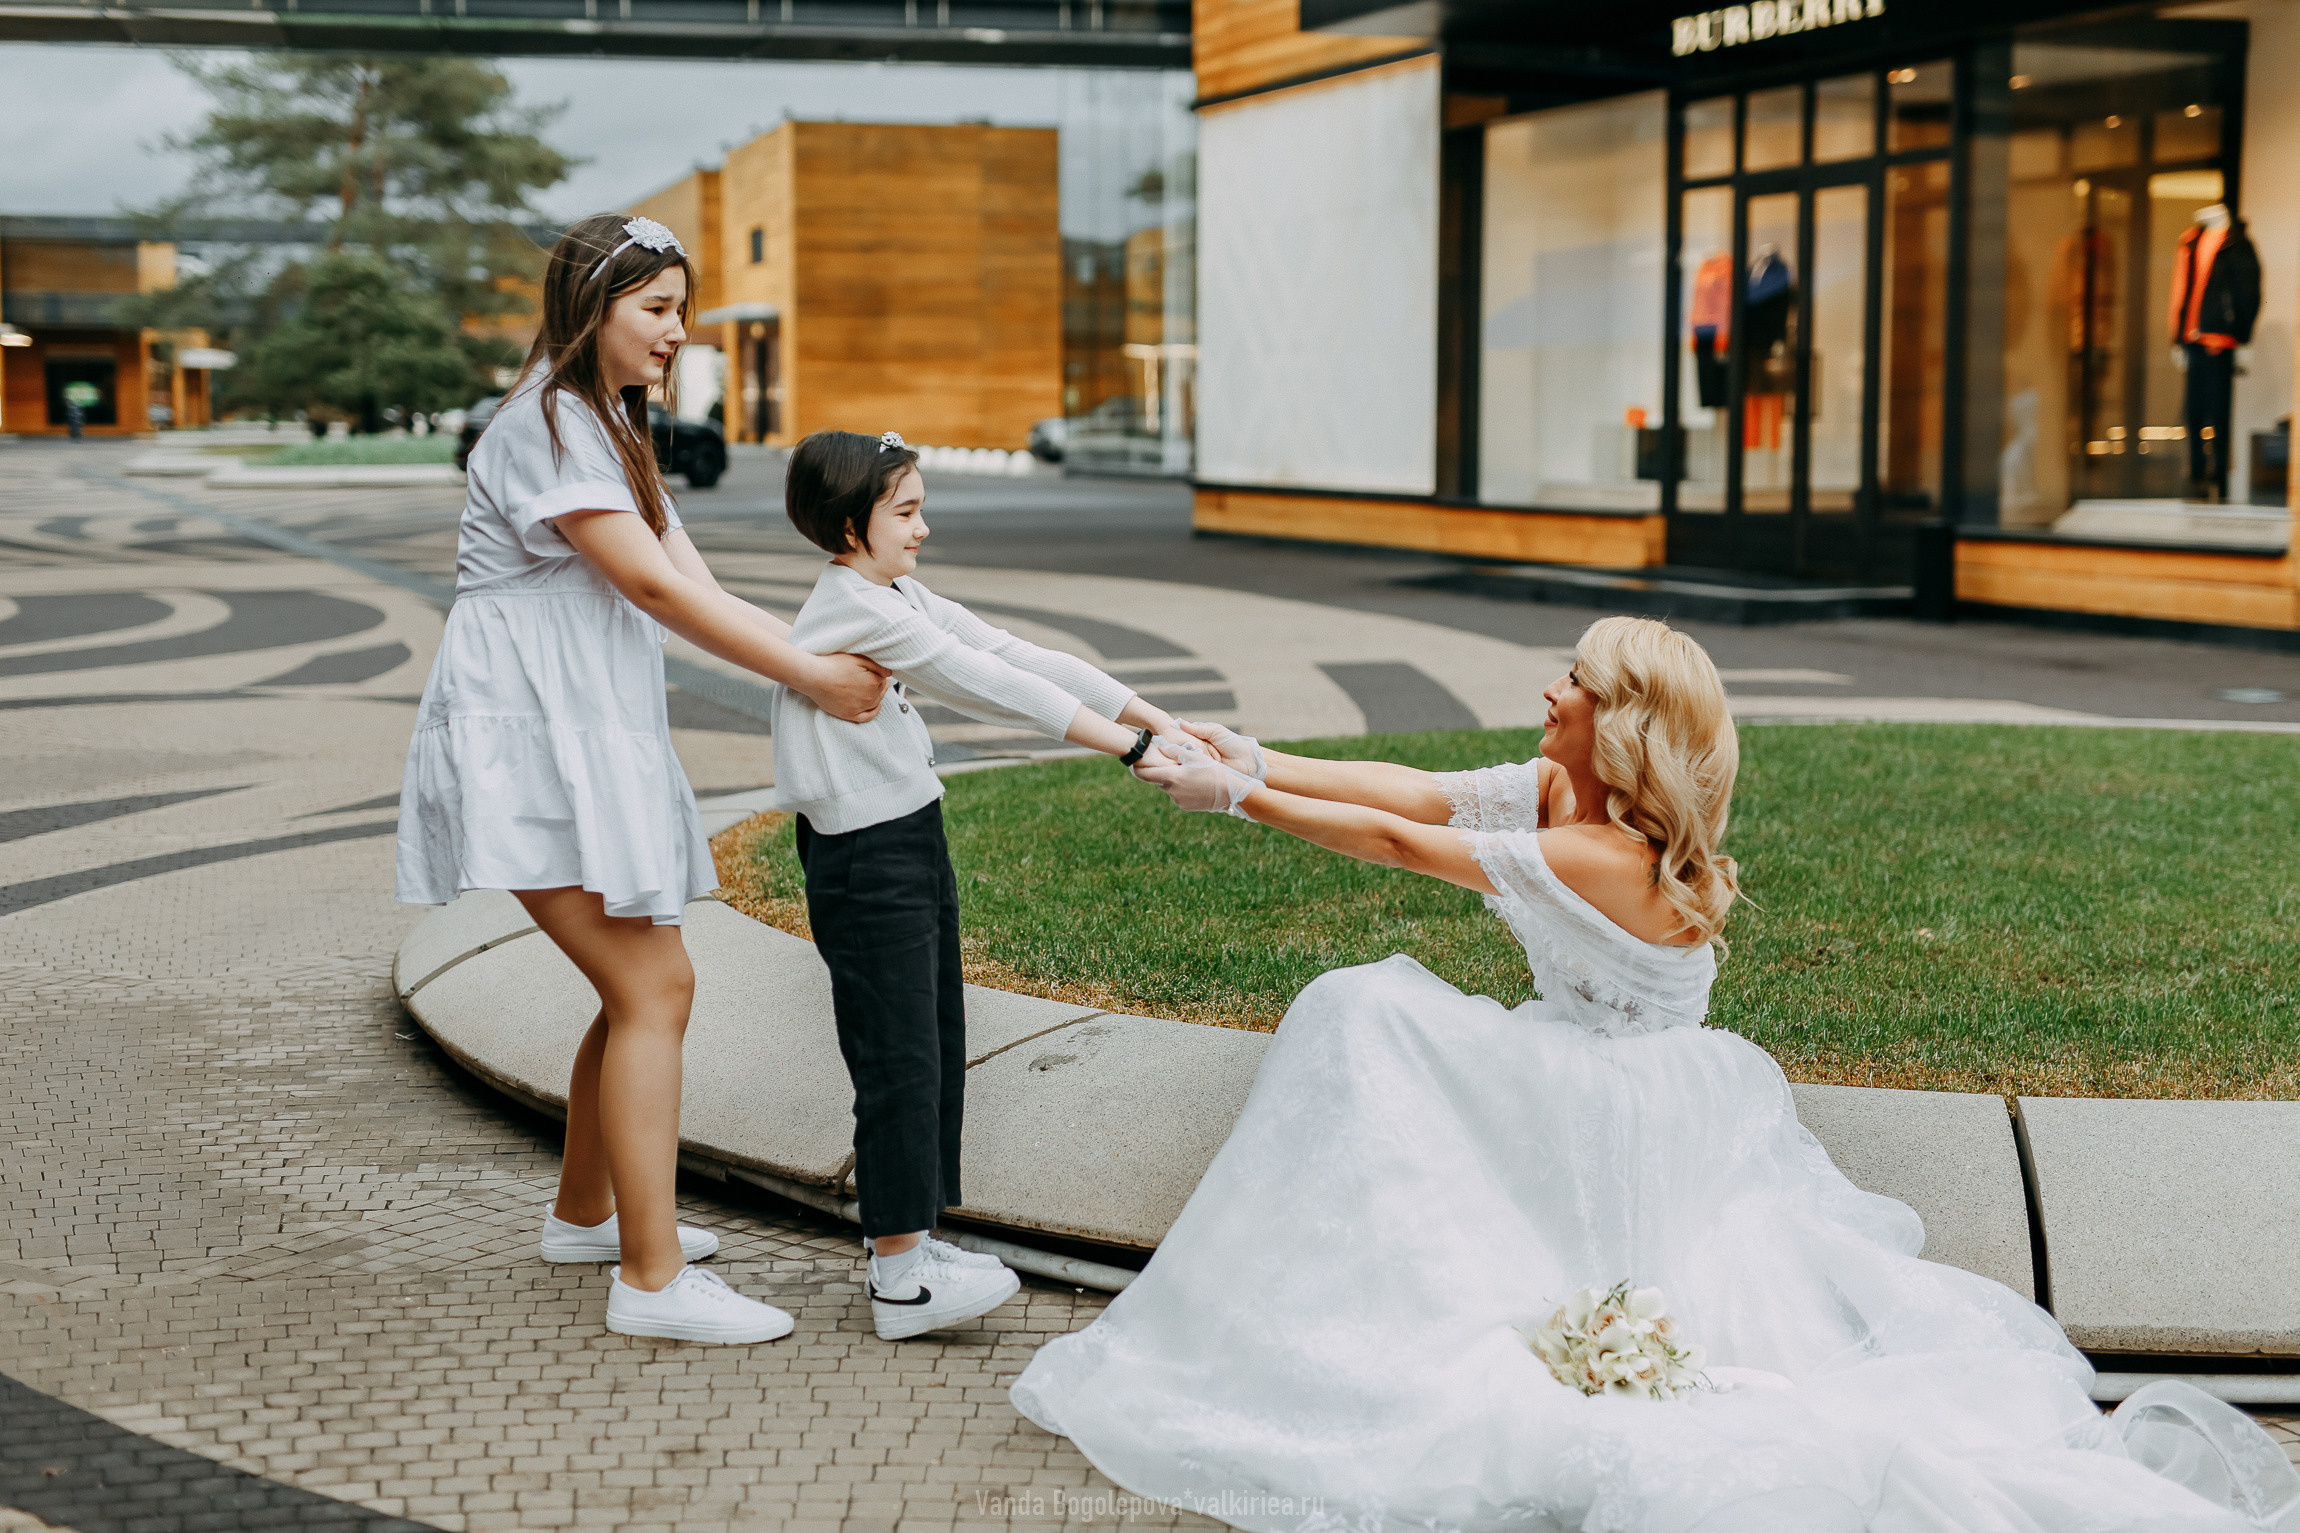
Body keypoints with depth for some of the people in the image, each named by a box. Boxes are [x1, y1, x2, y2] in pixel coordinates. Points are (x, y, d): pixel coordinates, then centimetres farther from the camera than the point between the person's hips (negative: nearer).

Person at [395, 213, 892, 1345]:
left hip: (587, 741, 10)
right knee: (653, 990, -14)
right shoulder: (546, 425, -12)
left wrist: (827, 658, -4)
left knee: (639, 987, 16)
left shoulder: (610, 430, 20)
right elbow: (658, 590, -18)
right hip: (529, 743, -10)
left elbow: (696, 589, 10)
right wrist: (808, 677, -15)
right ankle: (650, 1278, -11)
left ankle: (584, 1213, 33)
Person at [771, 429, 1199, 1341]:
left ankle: (906, 1239, 24)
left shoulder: (903, 601, 11)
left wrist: (1160, 721, -2)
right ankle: (901, 1278, 1)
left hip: (913, 848, 10)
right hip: (868, 862, -10)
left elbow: (1019, 657, 5)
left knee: (936, 1050, 14)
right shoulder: (858, 610, -18)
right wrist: (1132, 749, -21)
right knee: (900, 1061, -6)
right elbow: (998, 690, -21)